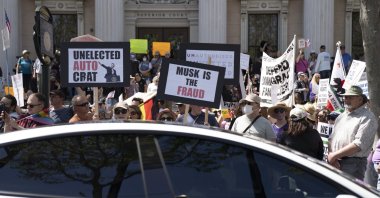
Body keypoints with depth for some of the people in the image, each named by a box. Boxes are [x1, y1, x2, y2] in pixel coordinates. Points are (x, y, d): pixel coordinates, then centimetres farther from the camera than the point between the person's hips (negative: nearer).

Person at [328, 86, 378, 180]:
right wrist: (331, 156, -4)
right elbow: (331, 138, 15)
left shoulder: (367, 118, -7)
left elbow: (359, 144, -17)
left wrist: (335, 155, -13)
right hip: (335, 163, 7)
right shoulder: (341, 116, 19)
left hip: (353, 163, -7)